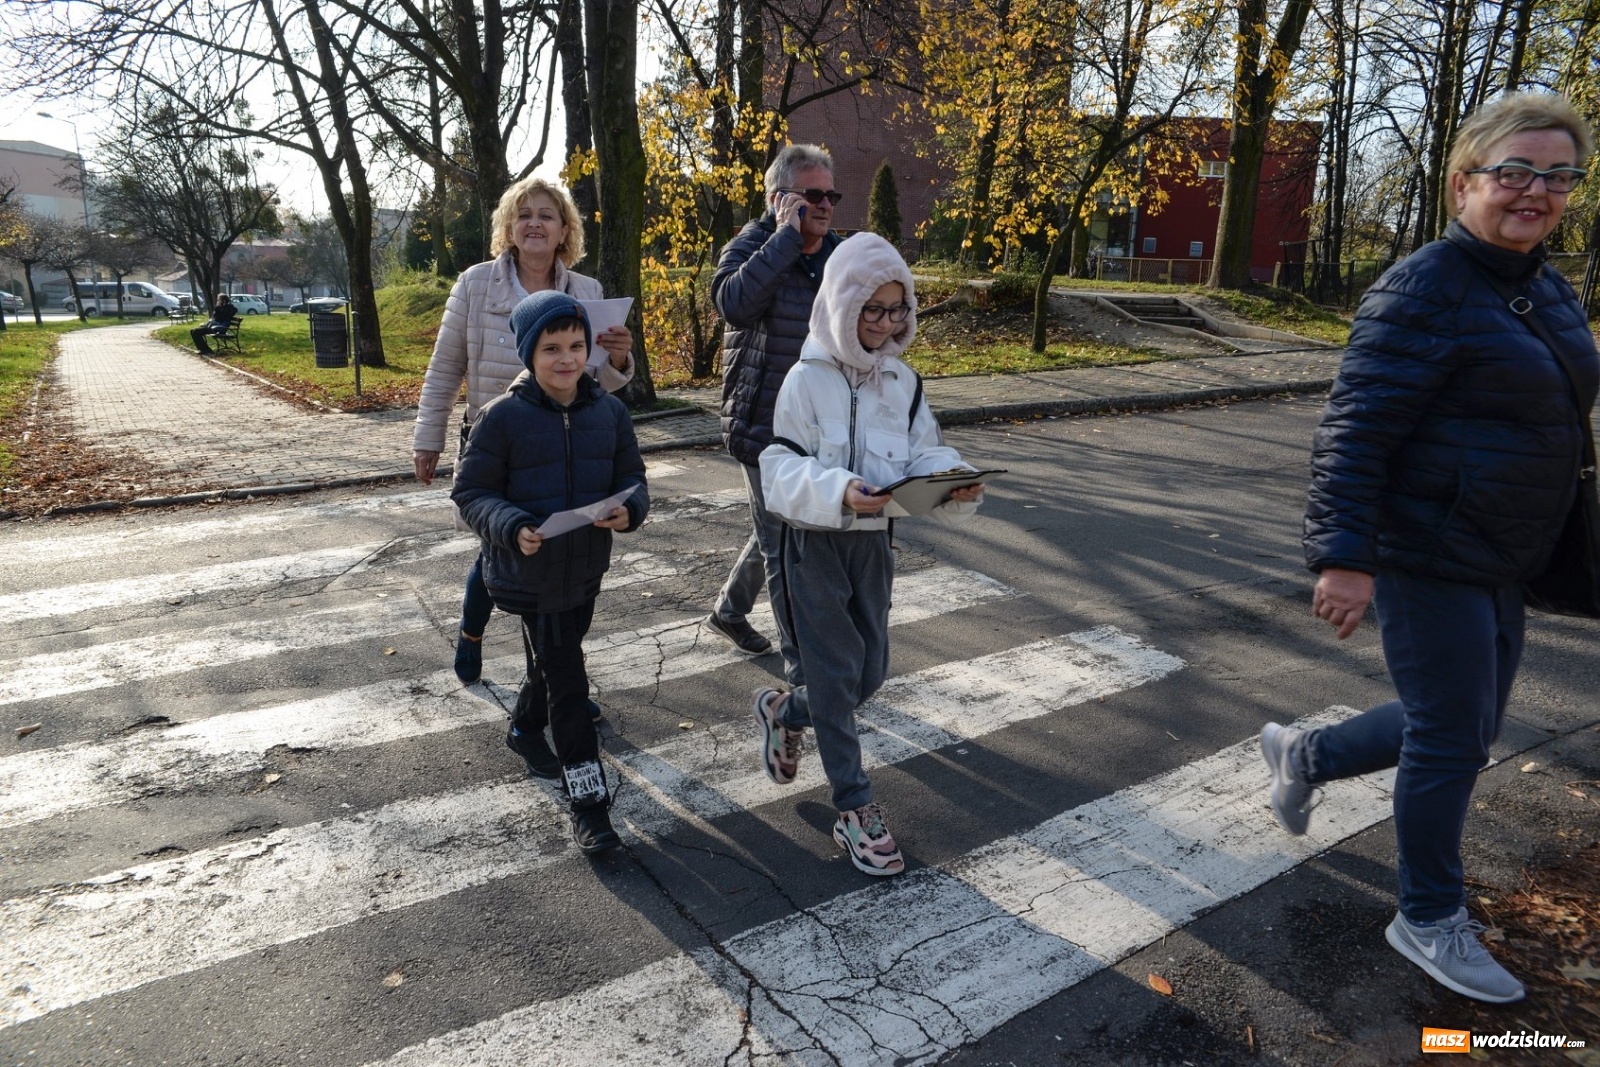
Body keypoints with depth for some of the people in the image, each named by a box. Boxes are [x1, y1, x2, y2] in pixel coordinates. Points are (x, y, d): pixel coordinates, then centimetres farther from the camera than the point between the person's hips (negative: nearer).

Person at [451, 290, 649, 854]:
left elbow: (632, 477, 6)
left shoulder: (609, 411, -2)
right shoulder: (503, 416, -15)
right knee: (567, 681, -4)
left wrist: (630, 509, -16)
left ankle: (525, 730, 54)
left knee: (552, 662, 25)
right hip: (531, 574, -5)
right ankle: (587, 798, 8)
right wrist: (512, 527, -27)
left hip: (587, 569, 5)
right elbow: (470, 491, -10)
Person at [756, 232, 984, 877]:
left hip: (873, 540, 6)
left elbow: (925, 454, 4)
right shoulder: (808, 380, -13)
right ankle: (855, 811, 15)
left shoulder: (902, 380, 4)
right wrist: (839, 492, -33)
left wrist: (956, 483, -18)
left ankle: (784, 712, 41)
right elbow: (782, 470, -16)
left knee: (870, 672, 13)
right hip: (817, 542, -5)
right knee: (837, 672, 1)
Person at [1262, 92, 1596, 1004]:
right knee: (1451, 736, 1)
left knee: (1467, 730, 17)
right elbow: (1356, 428, -22)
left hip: (1501, 563, 9)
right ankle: (1431, 919, 22)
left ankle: (1303, 753, 38)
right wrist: (1344, 556, -27)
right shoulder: (1427, 289, -16)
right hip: (1426, 554, -9)